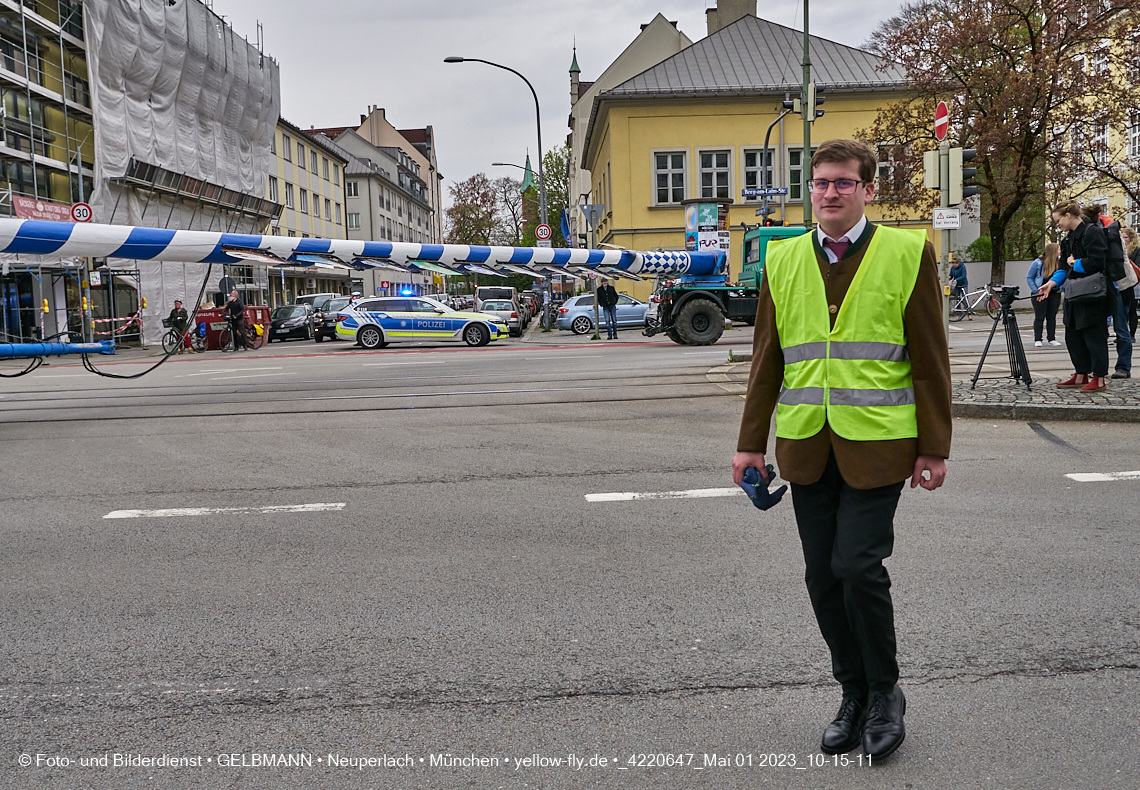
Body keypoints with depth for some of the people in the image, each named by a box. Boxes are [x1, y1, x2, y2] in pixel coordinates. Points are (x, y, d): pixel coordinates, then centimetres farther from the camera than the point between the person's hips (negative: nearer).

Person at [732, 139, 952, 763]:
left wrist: (933, 448, -2)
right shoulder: (782, 259, 10)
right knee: (822, 577, 7)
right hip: (806, 446, 4)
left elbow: (929, 359, 1)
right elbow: (767, 358, 11)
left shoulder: (907, 252, 1)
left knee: (858, 566, -10)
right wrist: (751, 443, 8)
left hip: (876, 442, -3)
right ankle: (854, 694, 26)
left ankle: (885, 693, 15)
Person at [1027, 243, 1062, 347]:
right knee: (1039, 317, 0)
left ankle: (1052, 339, 14)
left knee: (1052, 317, 8)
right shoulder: (1038, 263, -8)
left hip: (1054, 295, 4)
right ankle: (1037, 340, 5)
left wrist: (1061, 289, -1)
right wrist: (1035, 291, -11)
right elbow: (1029, 278, -4)